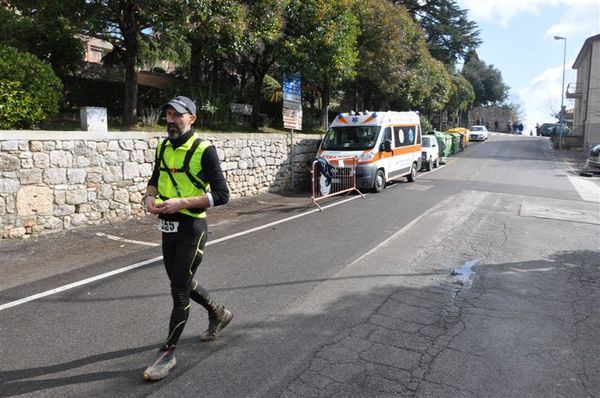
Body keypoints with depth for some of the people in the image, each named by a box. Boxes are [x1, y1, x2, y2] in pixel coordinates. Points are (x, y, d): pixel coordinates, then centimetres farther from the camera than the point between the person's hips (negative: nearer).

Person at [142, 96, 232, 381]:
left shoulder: (204, 150, -14)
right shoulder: (163, 147, 6)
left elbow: (222, 194, -17)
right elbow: (155, 179, 21)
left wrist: (181, 203, -24)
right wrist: (149, 197, -2)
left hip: (191, 228, -7)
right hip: (168, 227, 8)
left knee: (179, 288, -2)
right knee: (183, 283, 20)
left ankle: (168, 353, 13)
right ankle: (218, 314, 44)